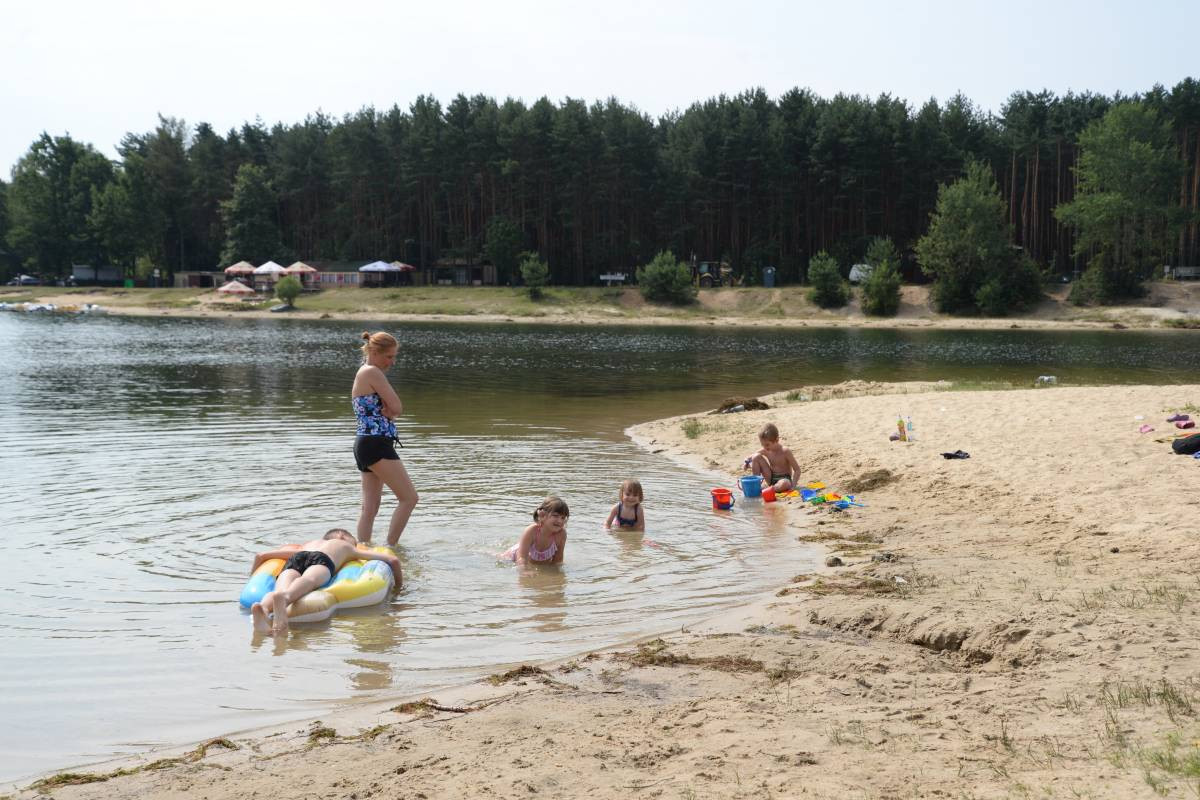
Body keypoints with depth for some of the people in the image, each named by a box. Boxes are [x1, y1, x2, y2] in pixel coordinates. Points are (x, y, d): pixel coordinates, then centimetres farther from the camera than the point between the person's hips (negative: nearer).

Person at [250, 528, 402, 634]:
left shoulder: (307, 544, 46)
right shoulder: (348, 547, 40)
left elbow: (261, 556, 41)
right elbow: (393, 560, 36)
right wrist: (398, 585, 50)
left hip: (295, 559, 3)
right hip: (322, 560, -3)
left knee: (282, 590, -27)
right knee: (309, 580, -35)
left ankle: (263, 607, -62)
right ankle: (283, 598, -70)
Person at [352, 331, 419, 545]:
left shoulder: (362, 374, 19)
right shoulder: (372, 372, -11)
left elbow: (393, 410, 13)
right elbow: (396, 407, -14)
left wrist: (386, 411, -7)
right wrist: (388, 411, 4)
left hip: (365, 444, 10)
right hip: (376, 444, -10)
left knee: (370, 507, 10)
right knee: (409, 498, -7)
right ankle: (389, 549, -7)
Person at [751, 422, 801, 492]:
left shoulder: (785, 452, -17)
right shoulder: (766, 451, -2)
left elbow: (797, 470, -16)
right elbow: (752, 457, 14)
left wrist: (792, 485, -28)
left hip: (784, 479, -5)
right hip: (770, 479, 5)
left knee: (784, 484, -44)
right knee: (756, 457, -9)